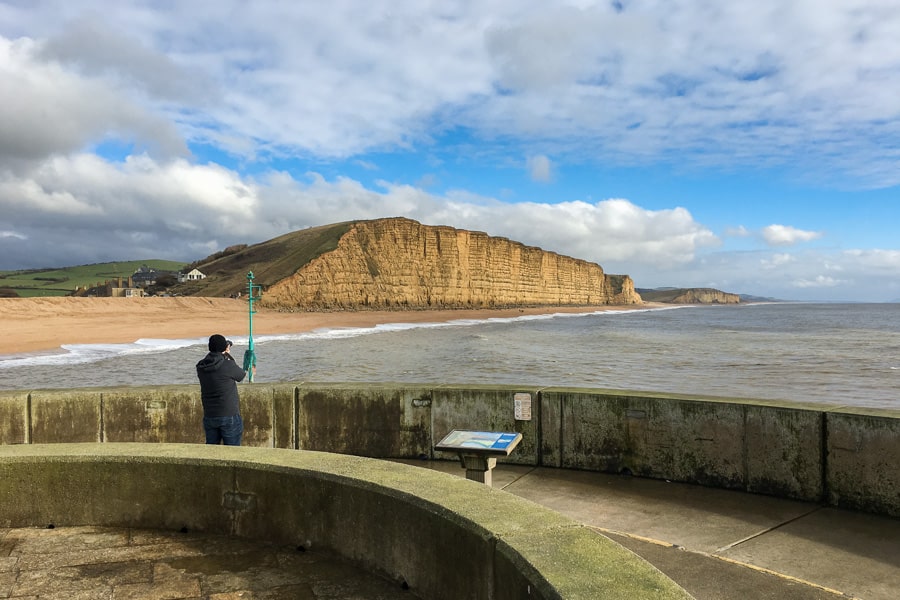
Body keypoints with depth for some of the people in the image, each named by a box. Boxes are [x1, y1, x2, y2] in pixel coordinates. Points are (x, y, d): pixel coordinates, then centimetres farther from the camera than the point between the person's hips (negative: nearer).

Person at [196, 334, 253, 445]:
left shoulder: (201, 368, 0)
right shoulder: (228, 365, -16)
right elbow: (241, 376, 2)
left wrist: (224, 357, 15)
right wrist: (228, 356, 9)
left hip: (209, 416, 5)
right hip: (229, 415, -5)